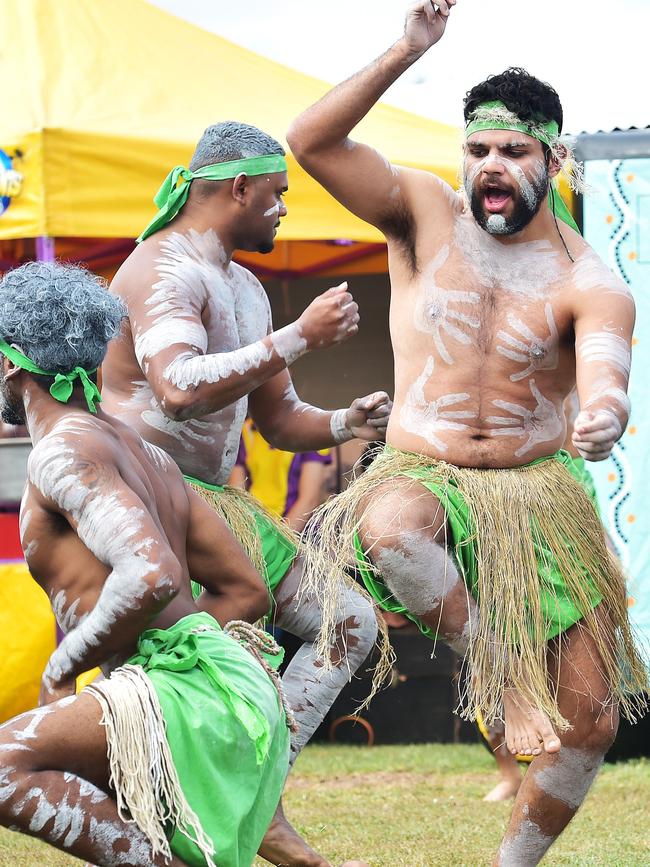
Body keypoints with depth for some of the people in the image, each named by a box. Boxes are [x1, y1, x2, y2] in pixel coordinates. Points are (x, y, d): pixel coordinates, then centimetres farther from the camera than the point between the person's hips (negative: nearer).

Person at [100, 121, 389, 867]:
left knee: (350, 622, 7)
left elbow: (279, 420, 22)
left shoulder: (246, 291, 18)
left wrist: (345, 424, 1)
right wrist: (298, 338, -29)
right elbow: (179, 391, -32)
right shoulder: (165, 269, -14)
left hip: (212, 498, 10)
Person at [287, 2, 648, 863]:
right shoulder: (425, 214, -2)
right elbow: (311, 143, -13)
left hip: (537, 493, 1)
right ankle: (489, 667, -17)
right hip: (423, 476, -1)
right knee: (391, 528, -41)